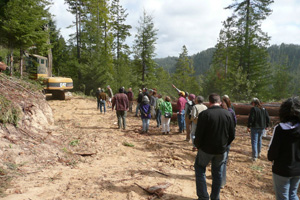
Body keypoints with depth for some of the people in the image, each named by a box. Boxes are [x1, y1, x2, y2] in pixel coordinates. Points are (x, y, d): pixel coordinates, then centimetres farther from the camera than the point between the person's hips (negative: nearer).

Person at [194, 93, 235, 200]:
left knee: (200, 169, 16)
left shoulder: (204, 114, -16)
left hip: (206, 149, -4)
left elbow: (198, 135, -16)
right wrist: (224, 145, 16)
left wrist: (198, 146, 2)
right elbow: (232, 135, 2)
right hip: (221, 151, 4)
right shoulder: (228, 114, -3)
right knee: (217, 173, 19)